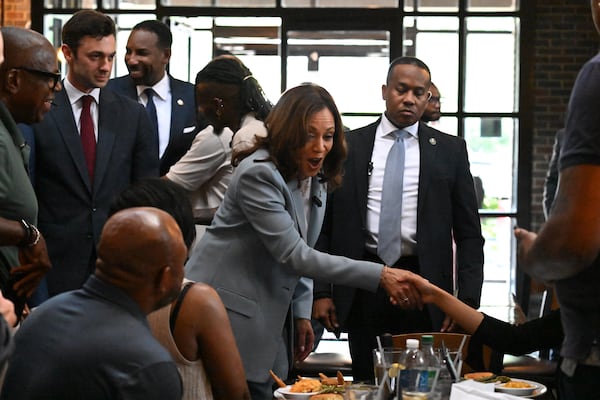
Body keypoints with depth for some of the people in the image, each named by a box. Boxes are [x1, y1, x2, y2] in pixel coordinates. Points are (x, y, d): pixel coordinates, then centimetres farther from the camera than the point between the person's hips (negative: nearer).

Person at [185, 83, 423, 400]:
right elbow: (293, 254, -25)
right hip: (226, 312, -8)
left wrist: (302, 312, 7)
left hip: (268, 319, 8)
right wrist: (380, 275, -28)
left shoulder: (316, 177, 6)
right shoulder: (258, 174, -20)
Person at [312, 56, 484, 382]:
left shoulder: (450, 150, 6)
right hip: (362, 291, 0)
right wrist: (321, 291, 0)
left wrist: (467, 300, -3)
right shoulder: (348, 146, 7)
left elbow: (468, 233, 6)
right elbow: (325, 224, 7)